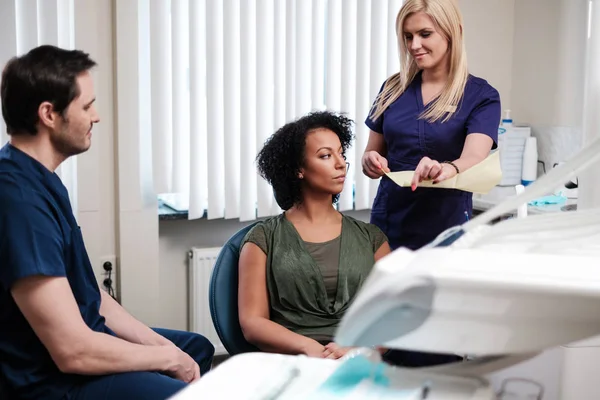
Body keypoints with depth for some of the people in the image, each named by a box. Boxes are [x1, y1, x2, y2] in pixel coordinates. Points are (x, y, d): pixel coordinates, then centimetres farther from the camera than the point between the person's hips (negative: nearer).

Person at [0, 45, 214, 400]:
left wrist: (162, 344, 2)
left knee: (198, 348, 26)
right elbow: (74, 352, -29)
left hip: (83, 341, 10)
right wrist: (168, 358, -14)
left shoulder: (41, 179, 5)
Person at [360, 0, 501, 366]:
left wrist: (446, 169, -43)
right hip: (388, 224, 4)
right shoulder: (392, 89, 7)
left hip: (444, 229, -3)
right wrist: (372, 162, -11)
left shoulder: (480, 96, -4)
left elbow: (473, 160, -20)